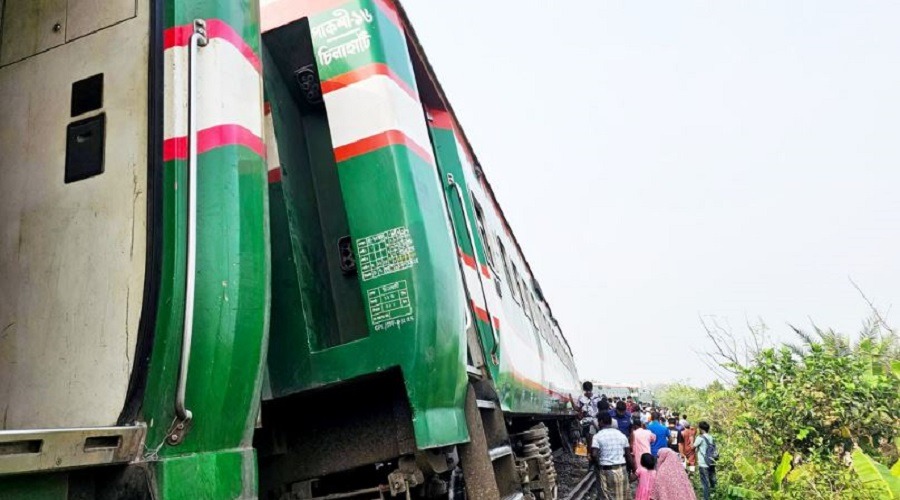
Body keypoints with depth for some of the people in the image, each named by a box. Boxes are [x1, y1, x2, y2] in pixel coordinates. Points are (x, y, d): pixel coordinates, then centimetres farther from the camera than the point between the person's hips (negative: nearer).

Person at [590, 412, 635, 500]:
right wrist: (632, 469, 14)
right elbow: (628, 454, 7)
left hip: (606, 470, -4)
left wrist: (599, 462, 1)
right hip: (622, 469, 4)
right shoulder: (621, 435, 6)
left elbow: (594, 454, -17)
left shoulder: (598, 436, -7)